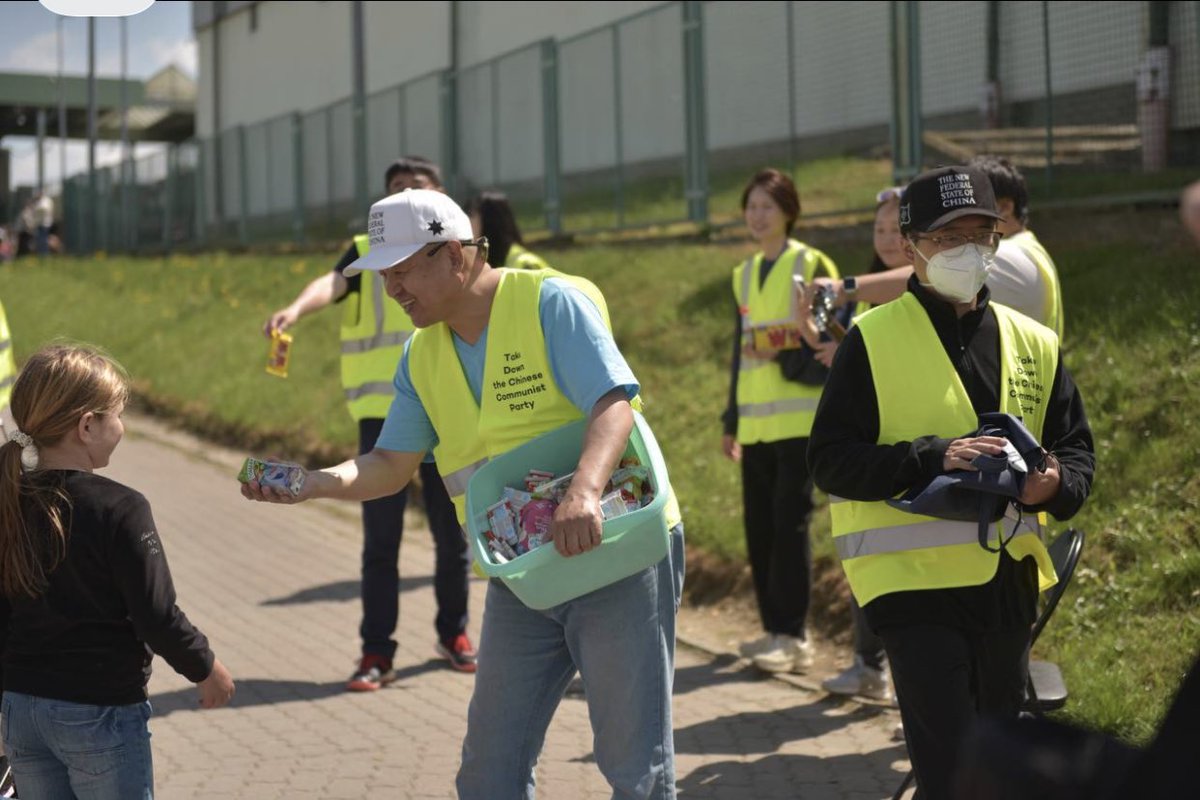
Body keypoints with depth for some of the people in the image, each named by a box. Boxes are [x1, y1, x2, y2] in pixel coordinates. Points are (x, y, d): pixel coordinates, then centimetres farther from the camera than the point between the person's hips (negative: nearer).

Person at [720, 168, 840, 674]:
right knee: (759, 524, 6)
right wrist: (731, 420, 19)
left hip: (799, 419, -6)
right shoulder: (744, 275, 16)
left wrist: (782, 356, -22)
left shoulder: (811, 266, -3)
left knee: (790, 522, -8)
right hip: (755, 422, 6)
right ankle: (774, 628, 14)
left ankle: (793, 636, -4)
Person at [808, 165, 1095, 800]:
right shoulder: (873, 340, -5)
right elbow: (829, 460, -10)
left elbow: (1076, 449, 13)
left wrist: (1056, 484, -11)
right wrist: (932, 459, -23)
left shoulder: (1034, 343, 8)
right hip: (913, 579, -5)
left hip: (1009, 580, 6)